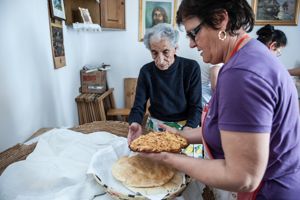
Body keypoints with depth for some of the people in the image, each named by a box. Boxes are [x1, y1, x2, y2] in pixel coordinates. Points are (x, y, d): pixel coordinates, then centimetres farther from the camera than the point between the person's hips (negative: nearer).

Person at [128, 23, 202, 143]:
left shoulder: (191, 68, -9)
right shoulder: (146, 71, -3)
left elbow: (196, 107, -7)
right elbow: (138, 106, -4)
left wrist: (187, 130, -25)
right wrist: (135, 123, -26)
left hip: (186, 126, -1)